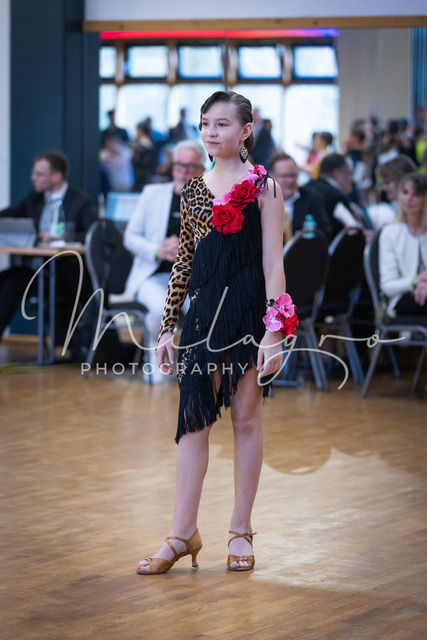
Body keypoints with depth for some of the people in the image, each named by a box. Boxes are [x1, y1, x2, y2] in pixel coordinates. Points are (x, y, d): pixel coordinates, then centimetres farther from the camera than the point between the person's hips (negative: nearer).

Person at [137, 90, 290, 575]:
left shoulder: (262, 187, -3)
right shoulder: (193, 190, 11)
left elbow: (273, 263, -7)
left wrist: (273, 333, -13)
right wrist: (167, 327, 13)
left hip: (248, 309, -4)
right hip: (204, 310, 4)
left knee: (246, 417, 4)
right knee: (194, 417, 1)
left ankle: (241, 531, 14)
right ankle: (183, 534, 5)